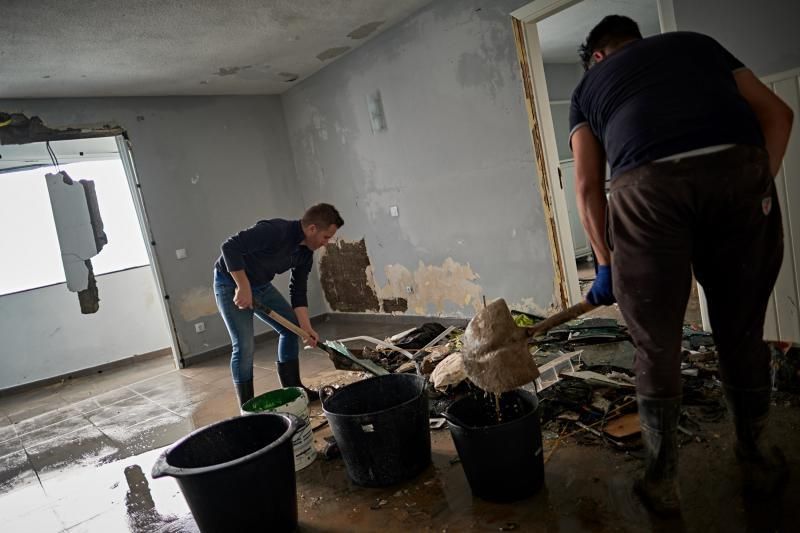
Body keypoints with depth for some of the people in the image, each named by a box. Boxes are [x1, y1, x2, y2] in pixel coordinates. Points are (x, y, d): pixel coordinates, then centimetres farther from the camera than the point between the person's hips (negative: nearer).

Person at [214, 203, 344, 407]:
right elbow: (231, 247, -36)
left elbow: (298, 291, 1)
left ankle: (293, 390, 20)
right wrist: (243, 287, -33)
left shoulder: (305, 253, -4)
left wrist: (306, 327, -7)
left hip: (260, 285, 9)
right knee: (244, 346, -12)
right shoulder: (276, 230, -31)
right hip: (231, 282, -9)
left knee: (291, 327, 8)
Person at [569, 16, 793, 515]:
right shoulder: (695, 41, 33)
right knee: (743, 334, 18)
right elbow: (776, 113, 22)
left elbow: (588, 186, 18)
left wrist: (605, 264, 22)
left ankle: (663, 482, 24)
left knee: (657, 349, 11)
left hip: (648, 184, -2)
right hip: (740, 167, 2)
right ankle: (759, 461, 37)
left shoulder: (589, 85, 28)